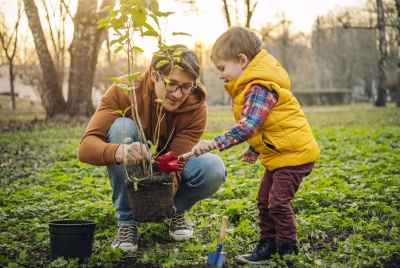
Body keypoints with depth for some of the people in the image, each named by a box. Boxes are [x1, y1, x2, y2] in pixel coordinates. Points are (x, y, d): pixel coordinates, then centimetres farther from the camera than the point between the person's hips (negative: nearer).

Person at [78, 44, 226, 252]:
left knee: (213, 168, -30)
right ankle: (127, 222, -17)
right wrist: (119, 152, -59)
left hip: (170, 173, 1)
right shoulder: (123, 91, -26)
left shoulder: (196, 108, -22)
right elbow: (86, 146, -36)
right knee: (122, 126, -32)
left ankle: (176, 210, 4)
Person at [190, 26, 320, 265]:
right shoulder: (253, 86, 11)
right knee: (264, 201, 14)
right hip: (278, 154, 11)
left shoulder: (259, 88, -22)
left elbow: (247, 127, -34)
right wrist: (254, 150, 19)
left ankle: (288, 251, 5)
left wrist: (213, 144, -37)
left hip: (295, 153, -11)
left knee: (278, 202, -9)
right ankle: (267, 245, 23)